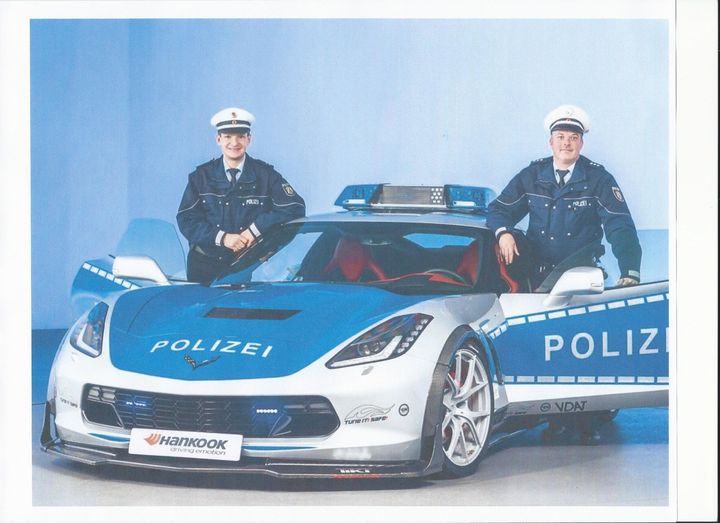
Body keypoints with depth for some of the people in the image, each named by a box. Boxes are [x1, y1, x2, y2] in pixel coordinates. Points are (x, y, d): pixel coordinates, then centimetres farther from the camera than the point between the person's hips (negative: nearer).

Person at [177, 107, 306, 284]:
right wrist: (221, 237, -17)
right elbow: (186, 219, -2)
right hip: (205, 265, 1)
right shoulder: (201, 176, 4)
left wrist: (255, 229, -16)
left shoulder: (265, 174, 1)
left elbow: (295, 208, -7)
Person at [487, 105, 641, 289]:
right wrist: (503, 233, -13)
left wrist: (630, 273, -24)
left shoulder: (598, 178, 1)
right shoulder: (532, 175, 8)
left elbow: (620, 227, -8)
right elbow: (499, 209, 13)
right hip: (537, 276, 1)